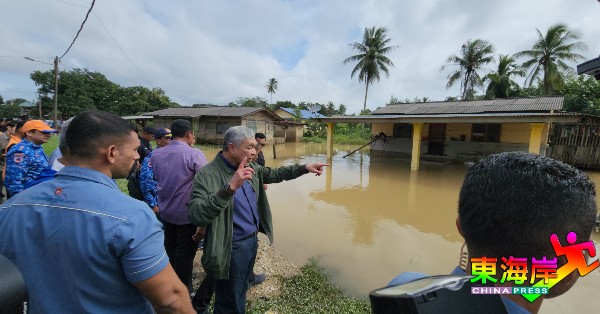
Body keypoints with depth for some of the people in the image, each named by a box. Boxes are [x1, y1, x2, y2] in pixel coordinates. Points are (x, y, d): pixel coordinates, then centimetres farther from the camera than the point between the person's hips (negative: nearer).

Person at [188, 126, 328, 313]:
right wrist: (229, 188, -46)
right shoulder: (208, 175, -24)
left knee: (240, 293, 29)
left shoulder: (249, 167, 0)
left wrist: (304, 168, 2)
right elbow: (196, 216, -36)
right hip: (231, 249, -7)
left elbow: (274, 174, 11)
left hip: (252, 241, 8)